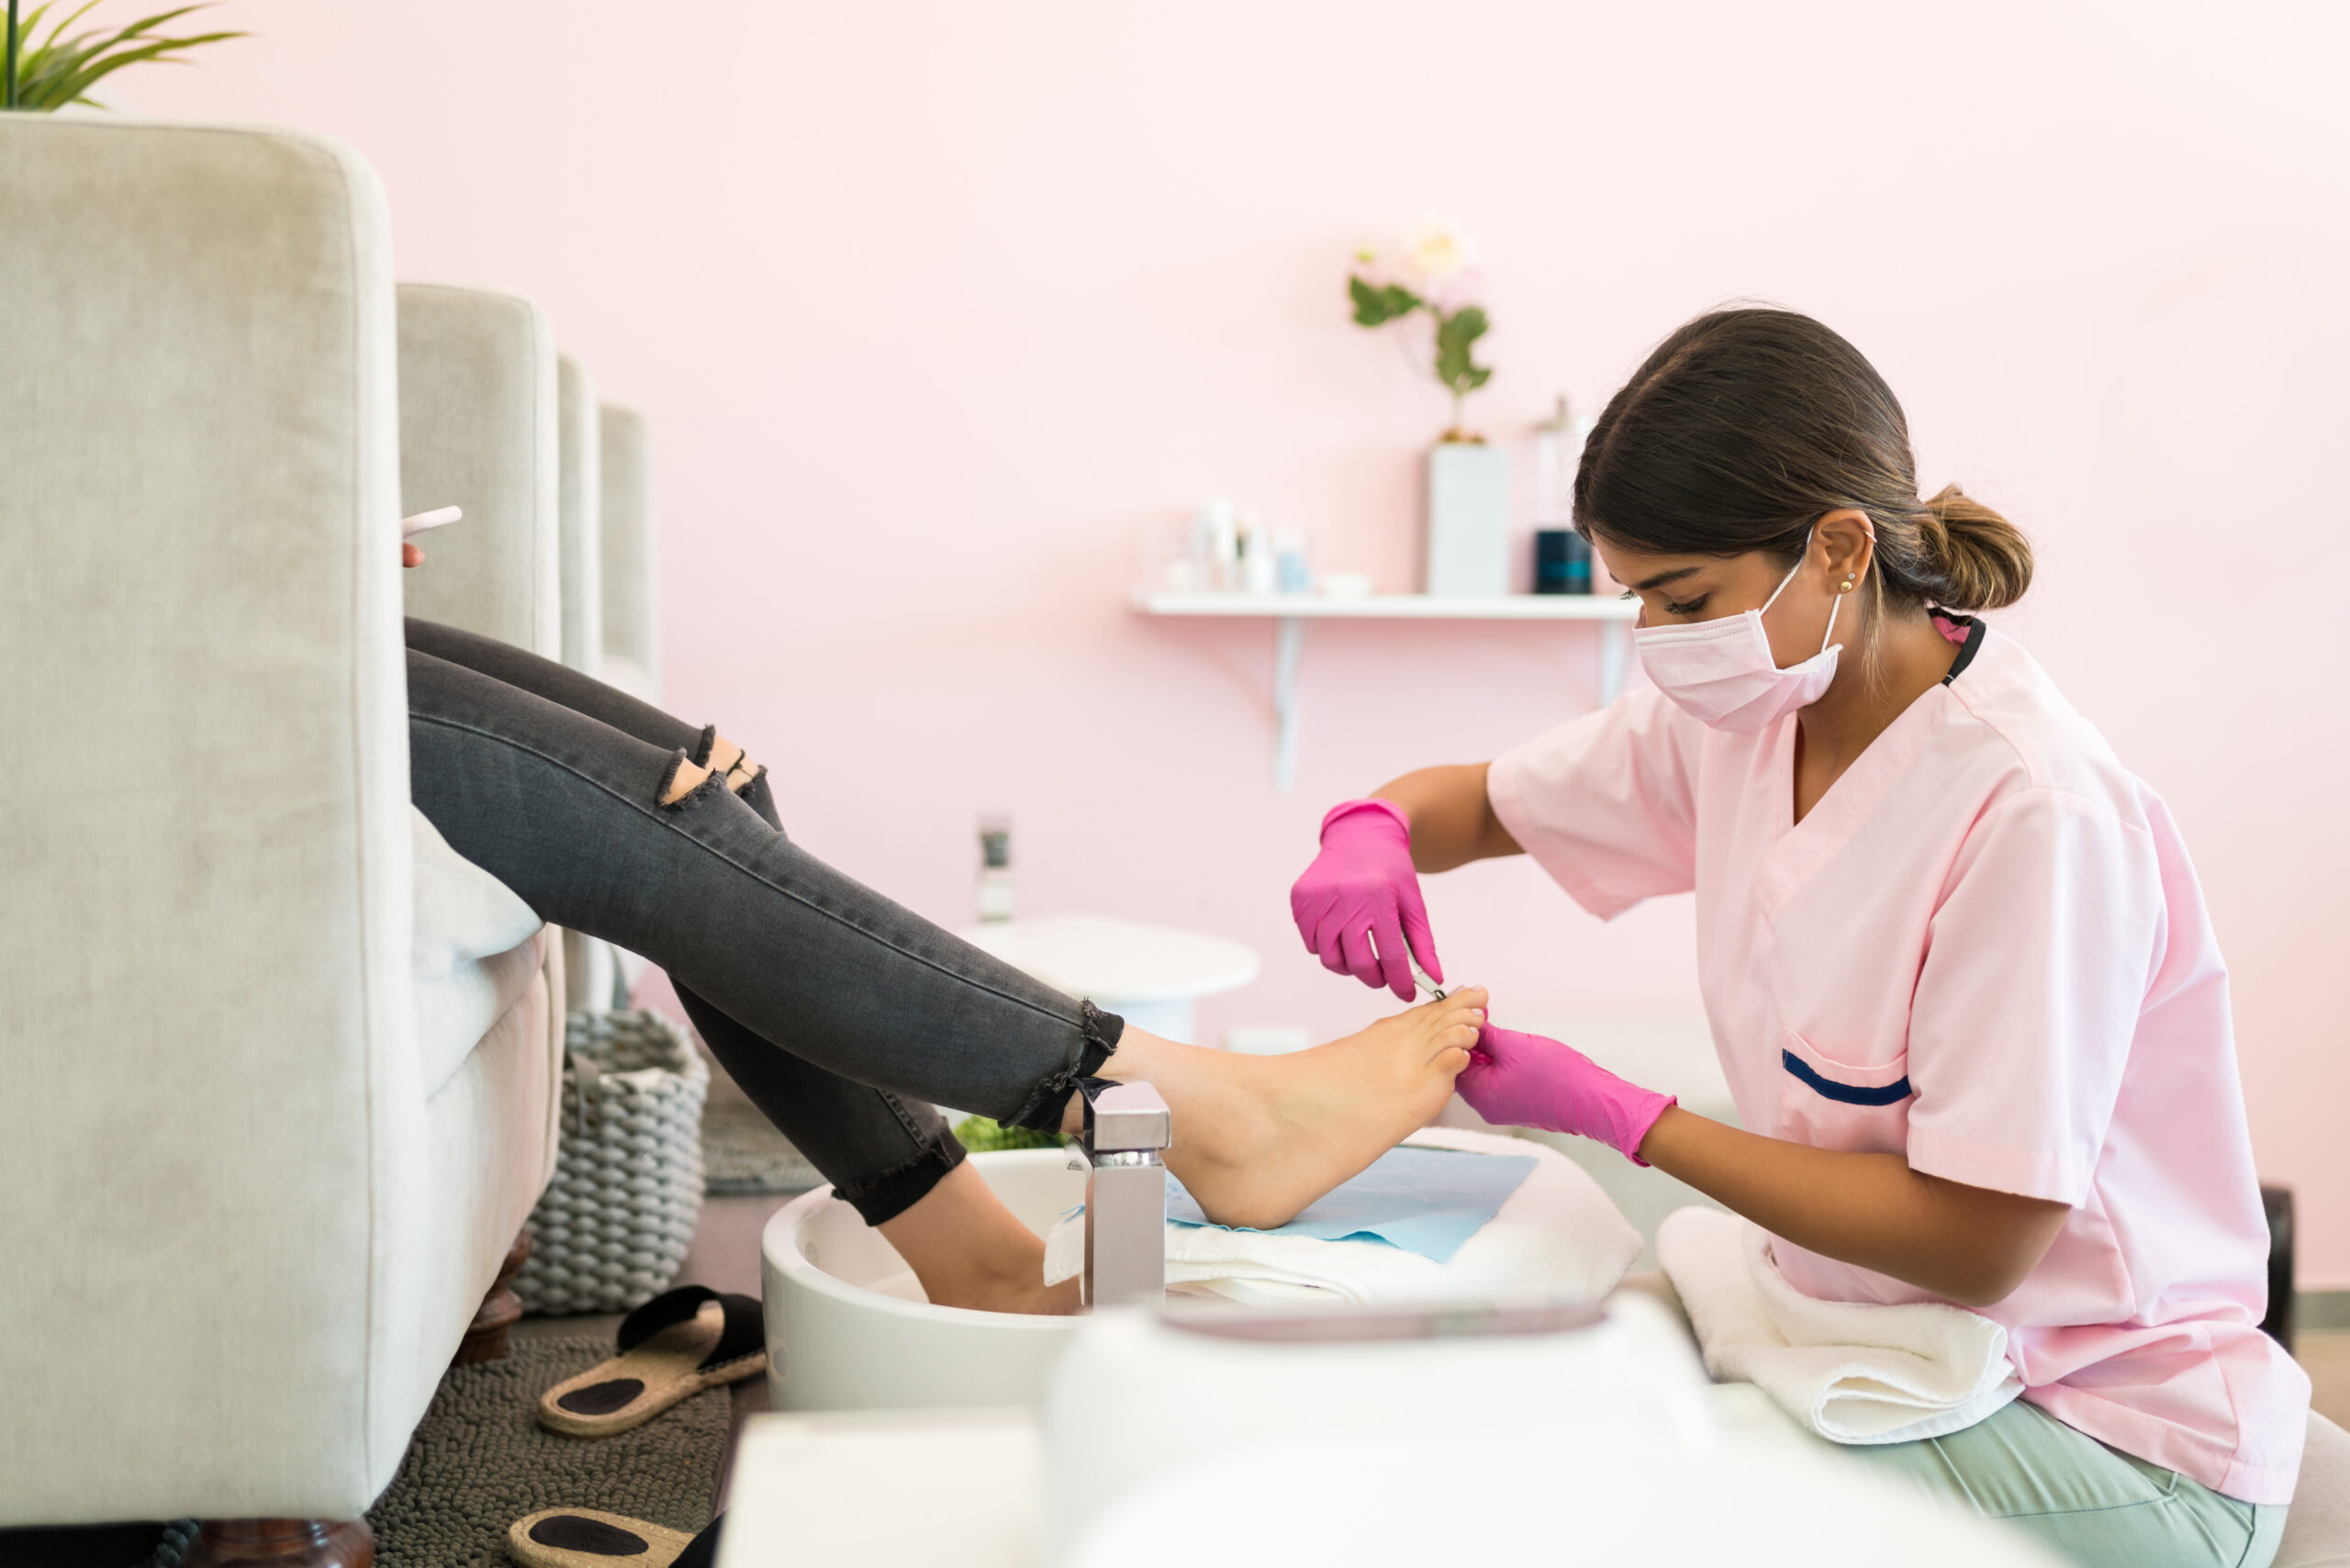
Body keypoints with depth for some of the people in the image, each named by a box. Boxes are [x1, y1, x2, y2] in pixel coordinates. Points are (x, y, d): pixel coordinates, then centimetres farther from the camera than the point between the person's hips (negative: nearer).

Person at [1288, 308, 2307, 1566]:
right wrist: (1374, 828, -13)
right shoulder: (1742, 720, -2)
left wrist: (1611, 1114, -21)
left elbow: (1974, 1241, -23)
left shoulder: (2035, 812, -25)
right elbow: (1474, 803, 12)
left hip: (2104, 1433, -6)